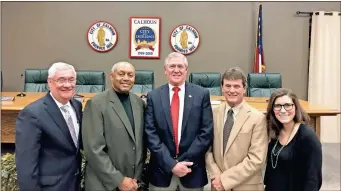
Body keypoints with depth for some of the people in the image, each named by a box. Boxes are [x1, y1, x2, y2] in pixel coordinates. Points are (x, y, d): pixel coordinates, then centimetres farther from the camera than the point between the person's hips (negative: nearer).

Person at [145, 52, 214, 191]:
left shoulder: (202, 94, -2)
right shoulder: (153, 96, -1)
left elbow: (206, 132, -6)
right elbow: (151, 134, -5)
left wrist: (186, 161, -11)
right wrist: (171, 164, -13)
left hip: (193, 169, 0)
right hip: (162, 169, 0)